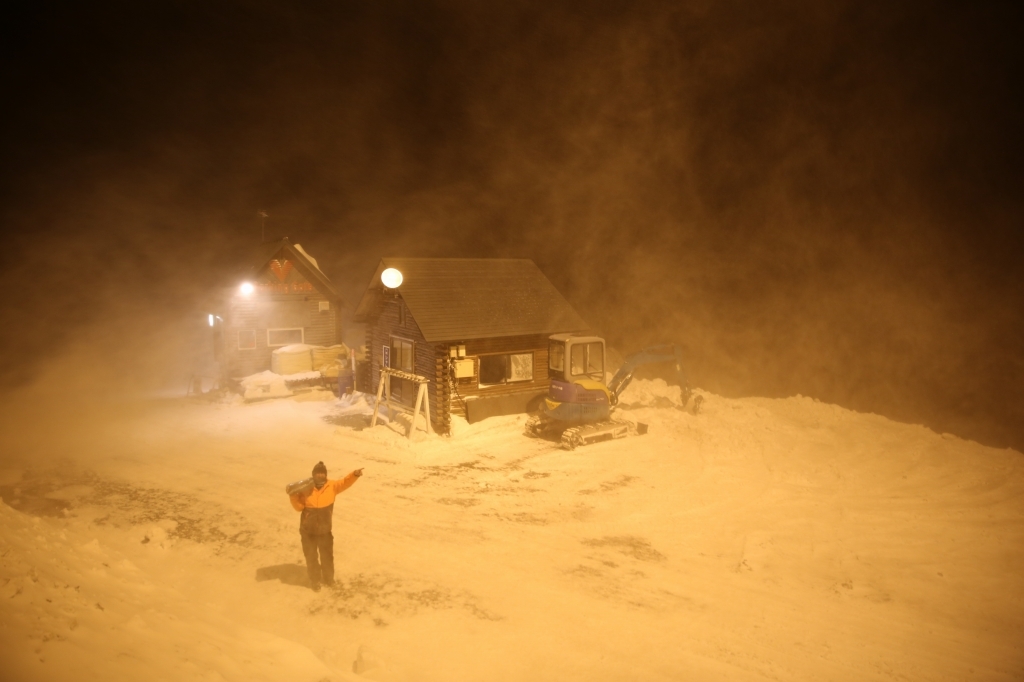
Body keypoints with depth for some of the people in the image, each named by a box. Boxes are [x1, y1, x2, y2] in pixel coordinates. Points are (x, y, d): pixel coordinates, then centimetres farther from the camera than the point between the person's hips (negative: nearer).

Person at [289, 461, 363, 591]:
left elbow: (345, 482, -18)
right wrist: (293, 495, -25)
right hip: (308, 531, -1)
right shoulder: (306, 489, -14)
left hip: (325, 530, 2)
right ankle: (315, 581, 37)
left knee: (327, 556, 19)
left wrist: (355, 474, -37)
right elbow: (299, 507, -8)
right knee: (311, 557, 15)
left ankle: (328, 578, 43)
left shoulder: (332, 486, -10)